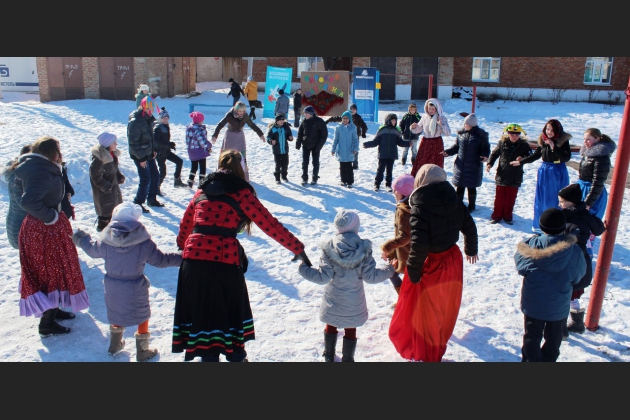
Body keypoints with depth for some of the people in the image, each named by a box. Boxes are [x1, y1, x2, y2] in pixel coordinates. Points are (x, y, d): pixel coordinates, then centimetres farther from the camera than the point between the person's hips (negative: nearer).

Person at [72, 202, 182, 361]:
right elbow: (160, 260, -11)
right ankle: (142, 352, 26)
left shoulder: (105, 241, -9)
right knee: (143, 317, 16)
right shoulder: (144, 243, -19)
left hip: (112, 288, 4)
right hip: (136, 290, -4)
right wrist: (183, 257, -2)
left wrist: (80, 238, 31)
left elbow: (92, 249, 11)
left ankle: (114, 345, 44)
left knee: (116, 314, 27)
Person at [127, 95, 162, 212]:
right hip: (139, 156, -9)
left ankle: (152, 199, 29)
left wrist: (154, 149, 12)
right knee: (146, 180, -7)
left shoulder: (148, 119, 7)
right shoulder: (135, 122, -21)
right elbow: (133, 143, -21)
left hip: (149, 154, 9)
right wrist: (141, 158, -21)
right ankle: (138, 203, 7)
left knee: (155, 176, 13)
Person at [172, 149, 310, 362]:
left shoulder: (203, 190, 15)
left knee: (201, 311, 18)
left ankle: (208, 355, 27)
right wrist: (298, 249, 0)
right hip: (224, 260, -4)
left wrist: (182, 247, 43)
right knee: (232, 310, 19)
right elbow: (270, 225, -4)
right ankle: (235, 355, 34)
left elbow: (185, 224, 24)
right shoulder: (241, 192, 0)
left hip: (193, 258, 4)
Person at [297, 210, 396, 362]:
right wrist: (390, 269, 2)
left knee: (331, 325, 24)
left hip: (333, 300, 1)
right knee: (350, 329, 18)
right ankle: (347, 359, 32)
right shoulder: (364, 248, -17)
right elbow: (370, 277, -14)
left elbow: (323, 277, -19)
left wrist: (303, 268, -6)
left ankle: (329, 356, 42)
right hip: (354, 302, 0)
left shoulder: (329, 248, -20)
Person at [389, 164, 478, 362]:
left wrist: (413, 272, -18)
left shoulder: (420, 209, -26)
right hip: (453, 262, 6)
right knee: (444, 308, 25)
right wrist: (471, 250, 24)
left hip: (430, 266, -6)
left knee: (424, 312, 13)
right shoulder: (455, 201, -6)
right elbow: (470, 228, 6)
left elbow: (418, 245, -30)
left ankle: (424, 355, 29)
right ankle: (438, 349, 46)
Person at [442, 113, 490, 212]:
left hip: (473, 166, -4)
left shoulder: (481, 135, -9)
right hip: (460, 164, 4)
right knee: (460, 186, 11)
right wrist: (448, 152, 1)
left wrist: (485, 156, -22)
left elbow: (485, 148, -3)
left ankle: (471, 206, 24)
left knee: (471, 186, 7)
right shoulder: (461, 133, 3)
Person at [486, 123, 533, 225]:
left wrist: (522, 158, -23)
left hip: (515, 177, 0)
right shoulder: (502, 143, -4)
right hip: (501, 175, 0)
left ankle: (508, 216, 24)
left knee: (511, 199, 10)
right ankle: (496, 215, 19)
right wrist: (489, 163, -6)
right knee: (499, 197, 7)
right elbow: (494, 153, 7)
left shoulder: (524, 145, -5)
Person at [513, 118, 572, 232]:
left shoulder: (563, 141, -11)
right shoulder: (542, 140, 2)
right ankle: (540, 225, 22)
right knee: (541, 201, 9)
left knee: (557, 201, -1)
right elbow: (536, 155, 14)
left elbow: (567, 157, -19)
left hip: (558, 174, -4)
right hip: (544, 172, 4)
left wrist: (554, 147, -27)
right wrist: (520, 161, 14)